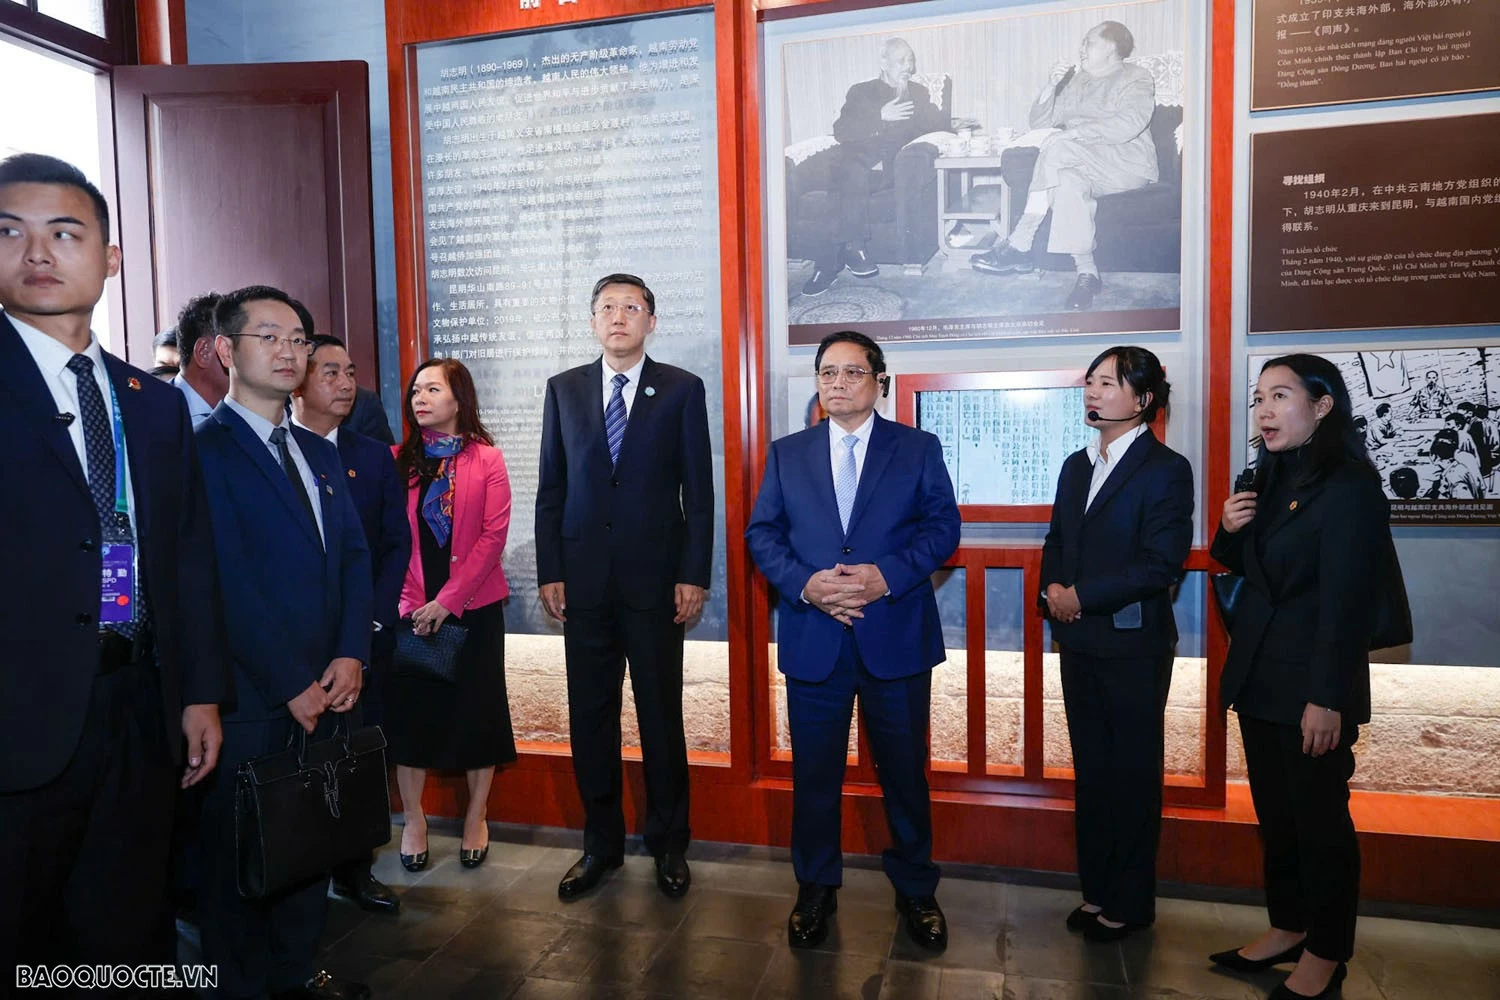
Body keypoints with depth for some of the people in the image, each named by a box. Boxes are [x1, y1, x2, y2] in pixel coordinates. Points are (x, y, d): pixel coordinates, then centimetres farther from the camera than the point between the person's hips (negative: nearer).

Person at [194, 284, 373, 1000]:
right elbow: (228, 583, -16)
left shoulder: (320, 454, 13)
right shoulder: (203, 450, -11)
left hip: (321, 692, 7)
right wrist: (292, 684, -14)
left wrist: (350, 656, -5)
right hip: (247, 699, -6)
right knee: (238, 854, 10)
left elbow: (353, 557, 9)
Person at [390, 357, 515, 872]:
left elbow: (494, 535, -9)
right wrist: (409, 601, -11)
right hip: (412, 609, 2)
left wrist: (449, 599, -15)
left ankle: (476, 817, 22)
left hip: (474, 605, -2)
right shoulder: (398, 460, 4)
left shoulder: (487, 459, -2)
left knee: (476, 707, 6)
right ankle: (413, 819, 22)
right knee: (410, 706, 7)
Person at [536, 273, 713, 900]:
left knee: (661, 714, 7)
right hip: (584, 578, 3)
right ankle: (601, 843, 25)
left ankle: (669, 844, 24)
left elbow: (699, 489, -1)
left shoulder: (682, 389, 2)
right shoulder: (564, 389, 9)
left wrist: (694, 575, -7)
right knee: (590, 717, 9)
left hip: (655, 577, -2)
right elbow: (550, 488, 8)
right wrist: (549, 571, 2)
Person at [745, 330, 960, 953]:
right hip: (813, 638, 1)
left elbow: (943, 527, -2)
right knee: (814, 773, 11)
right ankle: (816, 889, 30)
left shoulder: (919, 449, 3)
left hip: (896, 637, -1)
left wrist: (886, 575, -17)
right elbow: (762, 533, 4)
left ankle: (915, 890, 31)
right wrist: (804, 583, -13)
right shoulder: (787, 453, 8)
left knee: (905, 771, 11)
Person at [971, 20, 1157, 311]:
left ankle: (1018, 246, -33)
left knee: (1057, 147, -30)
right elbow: (1038, 123, 17)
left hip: (1127, 165, -5)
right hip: (1078, 164, 5)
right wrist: (1051, 86, -1)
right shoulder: (1075, 81, 24)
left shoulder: (1136, 79, 4)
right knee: (1070, 181, -33)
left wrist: (1070, 133, -22)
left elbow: (1127, 125, -16)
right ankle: (1087, 273, -36)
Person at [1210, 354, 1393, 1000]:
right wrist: (1229, 530, -3)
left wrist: (1327, 699, -20)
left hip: (1312, 687, -8)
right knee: (1274, 813, 17)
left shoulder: (1350, 487, -15)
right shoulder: (1268, 479, 10)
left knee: (1320, 819, 6)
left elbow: (1347, 601, -18)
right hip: (1258, 679, 8)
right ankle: (1287, 927, 32)